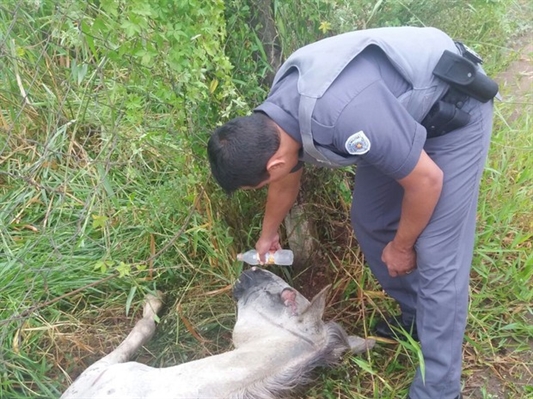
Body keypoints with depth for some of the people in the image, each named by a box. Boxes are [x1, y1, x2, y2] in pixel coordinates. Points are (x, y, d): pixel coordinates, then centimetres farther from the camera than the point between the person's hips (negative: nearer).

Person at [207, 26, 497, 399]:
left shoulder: (345, 116, -40)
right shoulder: (274, 115, -11)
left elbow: (426, 181, -25)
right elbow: (288, 179, 12)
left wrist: (400, 248, -7)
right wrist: (268, 235, 29)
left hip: (455, 113, -8)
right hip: (403, 111, 8)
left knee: (436, 256, -9)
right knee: (369, 223, 11)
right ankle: (416, 317, 32)